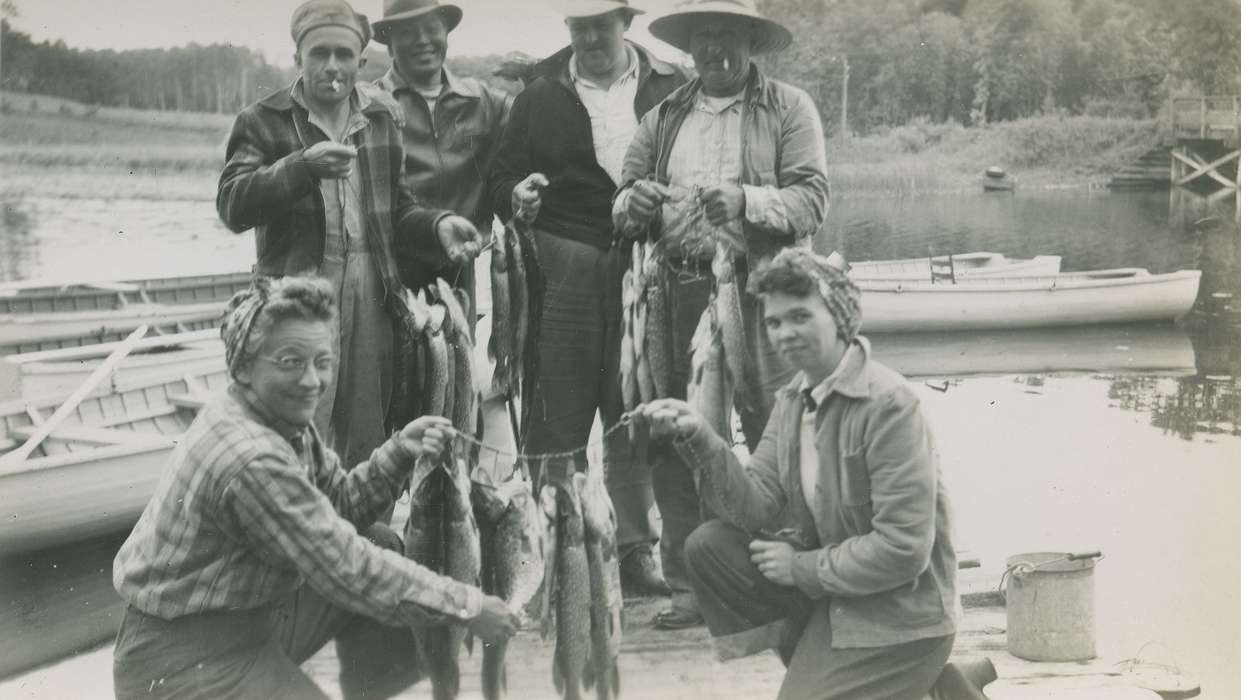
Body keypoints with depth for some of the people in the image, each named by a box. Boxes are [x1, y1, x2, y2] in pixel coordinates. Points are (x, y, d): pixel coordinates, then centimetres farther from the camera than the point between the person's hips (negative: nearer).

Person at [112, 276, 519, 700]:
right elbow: (348, 570, -25)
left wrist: (399, 452, -8)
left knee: (383, 545, 7)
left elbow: (339, 503, 8)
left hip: (251, 613, 10)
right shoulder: (250, 459, -28)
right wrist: (466, 607, -19)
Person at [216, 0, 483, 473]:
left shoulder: (382, 118, 14)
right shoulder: (263, 121, 1)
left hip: (371, 295, 4)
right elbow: (232, 206, -11)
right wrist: (303, 166, -25)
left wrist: (438, 224, -3)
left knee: (366, 441, 10)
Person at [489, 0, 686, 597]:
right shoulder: (541, 96, 9)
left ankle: (635, 548, 17)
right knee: (557, 417, -1)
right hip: (564, 271, 0)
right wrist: (518, 195, -14)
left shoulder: (669, 88, 8)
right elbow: (502, 179, 8)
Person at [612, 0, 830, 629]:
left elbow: (812, 198, -4)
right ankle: (689, 586, 12)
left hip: (761, 290, -4)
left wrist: (746, 200, -21)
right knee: (675, 443, 3)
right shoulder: (664, 117, 20)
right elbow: (623, 198, 15)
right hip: (681, 292, 4)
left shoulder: (789, 109, 8)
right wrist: (633, 201, -9)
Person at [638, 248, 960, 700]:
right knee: (708, 547, -3)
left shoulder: (889, 404, -22)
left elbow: (903, 550, -25)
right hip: (823, 584, 8)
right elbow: (758, 506, -5)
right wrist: (698, 438, -18)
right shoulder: (792, 399, 4)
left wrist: (801, 567, -15)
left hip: (898, 617, -8)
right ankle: (813, 660, 6)